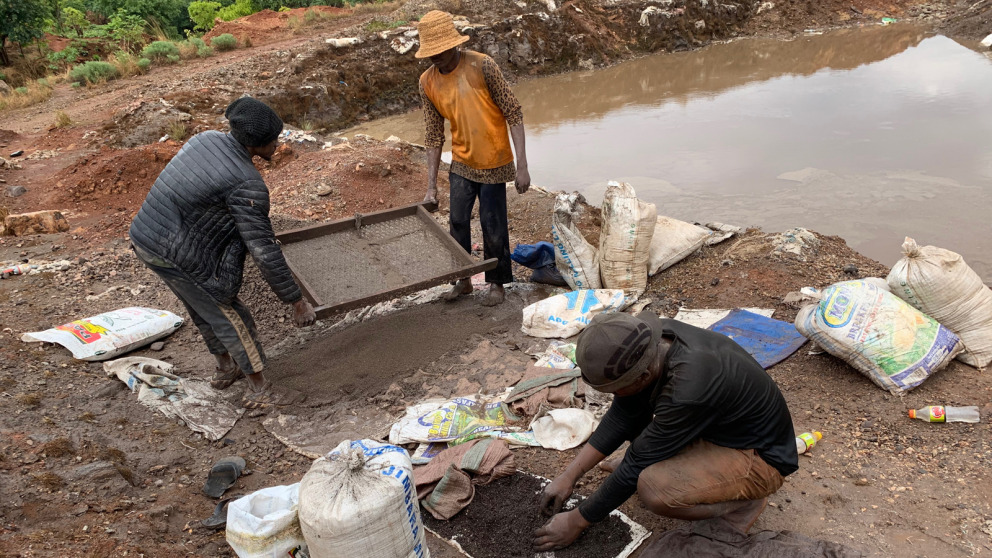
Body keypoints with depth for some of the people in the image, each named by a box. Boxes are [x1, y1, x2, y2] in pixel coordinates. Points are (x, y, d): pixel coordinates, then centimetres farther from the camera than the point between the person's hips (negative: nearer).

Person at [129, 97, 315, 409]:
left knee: (204, 308, 25)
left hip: (146, 237, 9)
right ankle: (259, 391, 20)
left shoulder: (207, 139, 3)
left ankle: (226, 368, 45)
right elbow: (264, 251, -25)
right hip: (177, 255, -9)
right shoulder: (247, 184, -24)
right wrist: (297, 301, -18)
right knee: (228, 315, 6)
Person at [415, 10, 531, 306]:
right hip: (461, 164, 4)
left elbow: (513, 114, -15)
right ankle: (463, 280, 29)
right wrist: (431, 186, 0)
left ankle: (497, 283, 22)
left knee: (492, 225, 1)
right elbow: (434, 136, 1)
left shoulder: (482, 66, -17)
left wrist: (522, 165, -20)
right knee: (458, 222, 8)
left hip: (493, 162, -4)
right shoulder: (427, 82, -4)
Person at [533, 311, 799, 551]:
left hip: (760, 456, -7)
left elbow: (636, 465, -26)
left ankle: (742, 504, -3)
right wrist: (568, 475, -5)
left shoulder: (689, 390, -38)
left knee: (653, 487, -30)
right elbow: (621, 416, -4)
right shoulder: (652, 340, -16)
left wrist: (577, 521, -13)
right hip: (722, 422, 7)